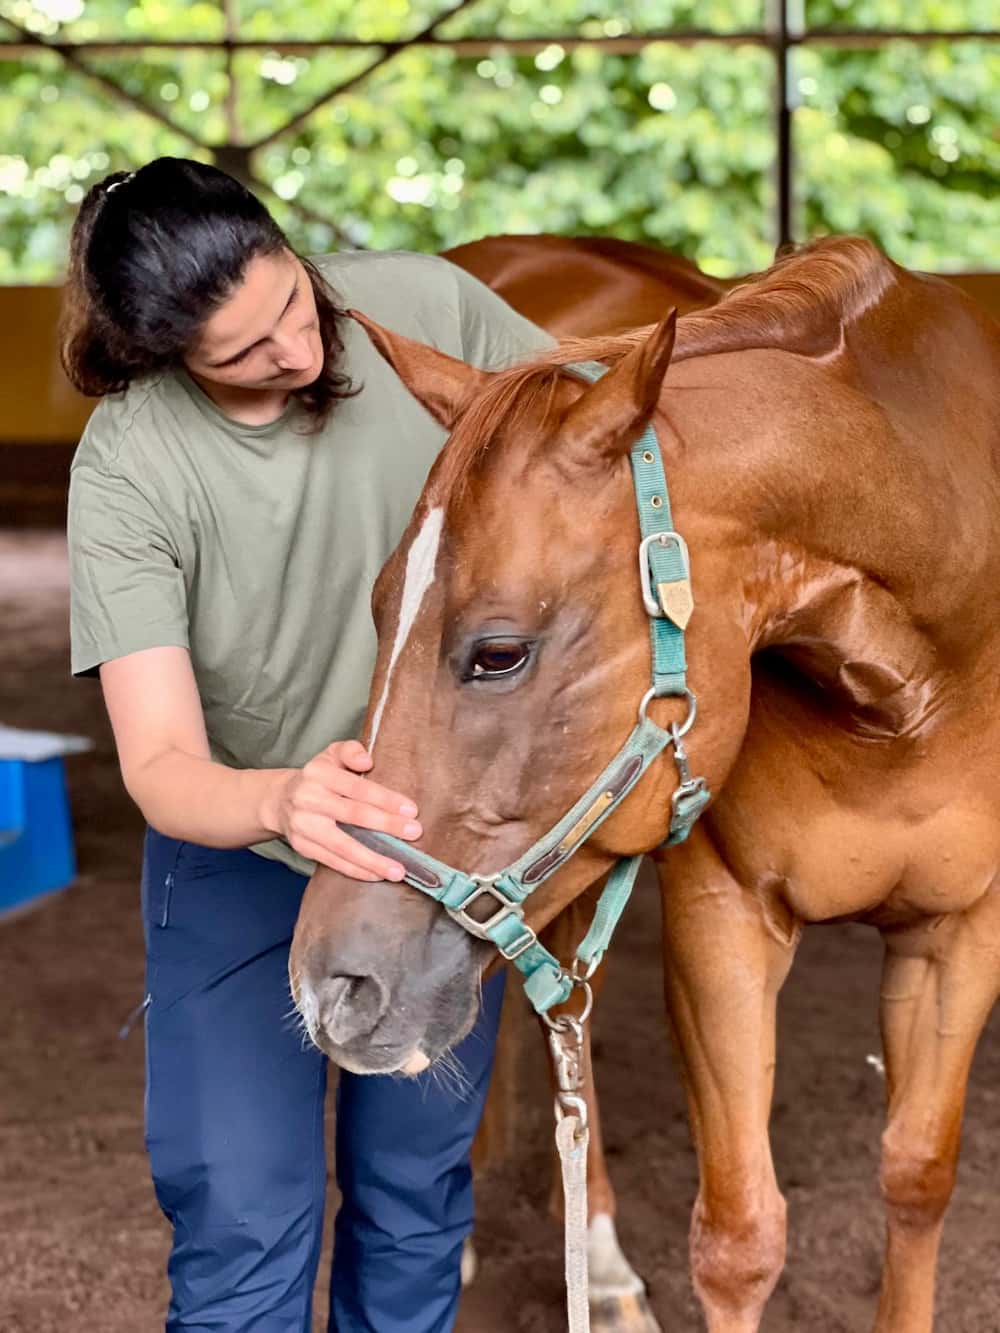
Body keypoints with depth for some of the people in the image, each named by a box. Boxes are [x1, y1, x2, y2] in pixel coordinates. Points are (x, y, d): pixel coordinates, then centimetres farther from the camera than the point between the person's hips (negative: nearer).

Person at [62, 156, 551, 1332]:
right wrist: (283, 800, -53)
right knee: (244, 1224, -3)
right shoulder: (127, 469, -25)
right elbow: (159, 767, -31)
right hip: (237, 856, -2)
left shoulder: (425, 309, -18)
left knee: (418, 1199, 15)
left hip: (439, 825, 3)